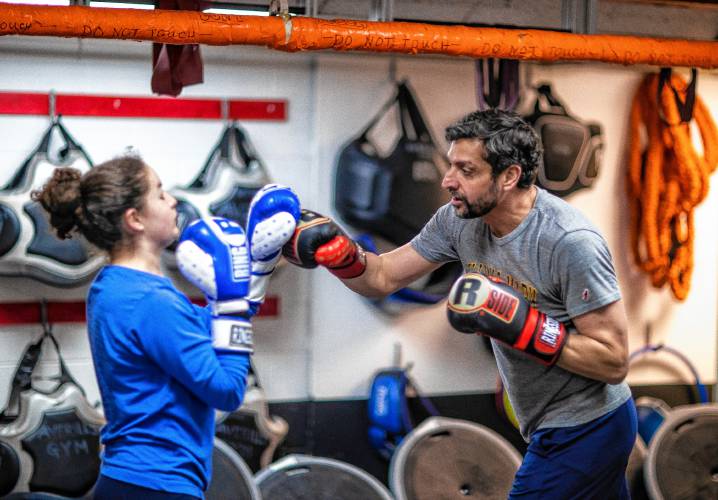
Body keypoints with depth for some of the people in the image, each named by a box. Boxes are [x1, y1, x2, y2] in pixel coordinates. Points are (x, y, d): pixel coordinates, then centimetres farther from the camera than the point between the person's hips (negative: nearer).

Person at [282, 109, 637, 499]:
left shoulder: (571, 243, -26)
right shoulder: (460, 219, -5)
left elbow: (614, 361, -25)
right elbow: (383, 278, 4)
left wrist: (521, 325, -32)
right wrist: (335, 250, -16)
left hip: (584, 434, -7)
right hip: (553, 428, 7)